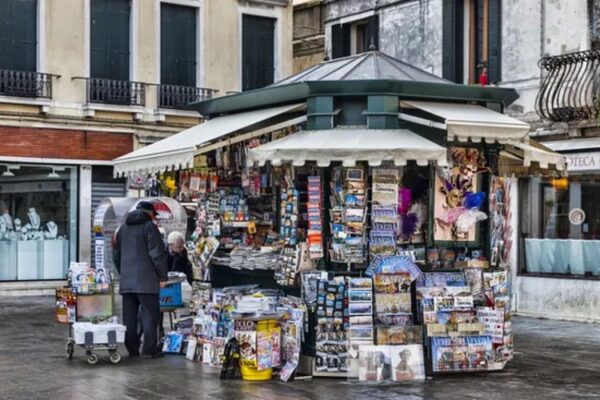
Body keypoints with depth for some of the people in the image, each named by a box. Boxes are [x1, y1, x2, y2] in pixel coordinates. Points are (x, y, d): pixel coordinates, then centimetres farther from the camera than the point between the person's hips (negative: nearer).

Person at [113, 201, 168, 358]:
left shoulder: (123, 228, 18)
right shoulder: (149, 226, -5)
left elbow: (116, 254, 23)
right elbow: (157, 253, -11)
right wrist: (162, 276, -4)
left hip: (126, 280, 7)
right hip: (146, 280, -6)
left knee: (129, 316, 8)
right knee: (150, 313, -2)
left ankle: (132, 349, 10)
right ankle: (149, 349, -4)